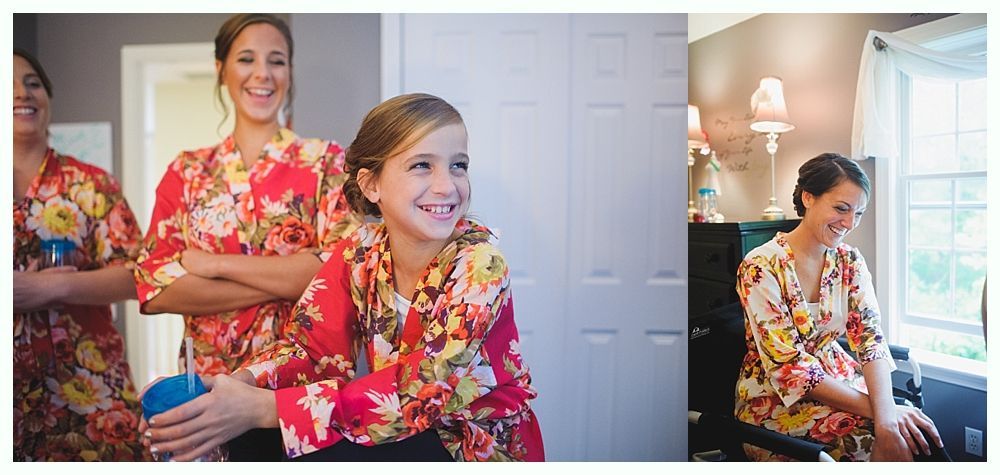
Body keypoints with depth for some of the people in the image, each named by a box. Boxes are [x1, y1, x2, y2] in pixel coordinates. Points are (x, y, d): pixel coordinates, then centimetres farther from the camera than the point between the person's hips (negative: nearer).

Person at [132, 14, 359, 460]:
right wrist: (285, 281, -15)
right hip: (211, 382, 2)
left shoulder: (325, 162, -3)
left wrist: (215, 264, -14)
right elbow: (154, 288, -5)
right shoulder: (186, 172, 5)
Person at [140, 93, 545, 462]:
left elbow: (422, 389, -30)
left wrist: (263, 408, -36)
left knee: (317, 455, -25)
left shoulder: (479, 263, -22)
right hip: (403, 430, 4)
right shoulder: (360, 252, -6)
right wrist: (243, 384, -30)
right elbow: (315, 348, -8)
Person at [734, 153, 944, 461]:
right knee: (876, 438, -24)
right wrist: (876, 411, -24)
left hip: (837, 376, 5)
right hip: (773, 397, -5)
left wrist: (886, 408, -27)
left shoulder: (850, 262, 1)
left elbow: (870, 336, -9)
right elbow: (789, 366, -20)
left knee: (912, 429, -19)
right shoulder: (761, 268, -18)